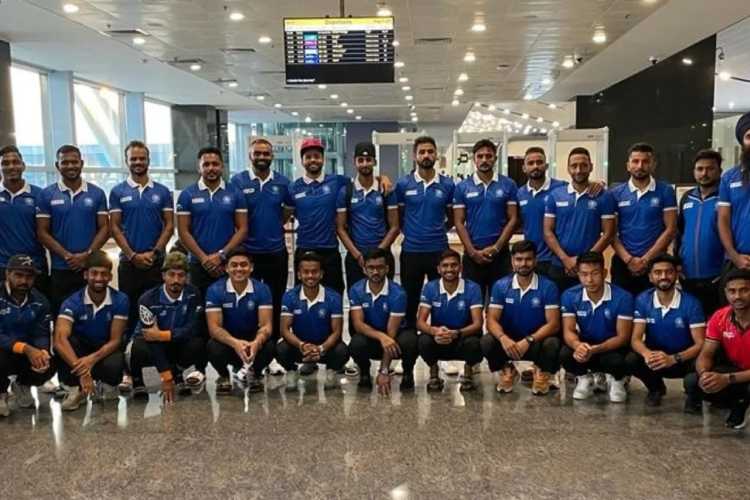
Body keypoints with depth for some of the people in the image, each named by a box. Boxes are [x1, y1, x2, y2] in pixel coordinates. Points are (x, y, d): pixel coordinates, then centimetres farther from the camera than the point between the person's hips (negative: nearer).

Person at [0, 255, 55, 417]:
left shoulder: (39, 301, -2)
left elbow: (42, 335, -8)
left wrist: (43, 353, -32)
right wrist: (26, 348, -38)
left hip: (27, 354, 4)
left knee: (48, 366, -26)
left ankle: (22, 386, 12)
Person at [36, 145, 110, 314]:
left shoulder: (97, 193, 5)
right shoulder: (47, 195, 4)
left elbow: (104, 228, 3)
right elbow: (42, 232, 1)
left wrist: (87, 255, -11)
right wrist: (67, 256, -11)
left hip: (92, 267, 0)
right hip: (60, 269, 0)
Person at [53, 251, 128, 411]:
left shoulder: (120, 300, -17)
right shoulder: (73, 302, -19)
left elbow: (115, 340, -16)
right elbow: (60, 339, -33)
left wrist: (92, 359, -36)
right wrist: (81, 370, -46)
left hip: (105, 350, -1)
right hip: (81, 347, 1)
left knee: (114, 367, -35)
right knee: (64, 342, -32)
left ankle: (101, 383, 3)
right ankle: (74, 388, -11)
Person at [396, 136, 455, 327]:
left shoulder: (447, 185, 2)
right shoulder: (403, 184, 0)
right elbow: (398, 216, 9)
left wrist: (437, 231, 5)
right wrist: (410, 232, 4)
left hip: (439, 250, 0)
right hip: (411, 251, 0)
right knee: (409, 301, 10)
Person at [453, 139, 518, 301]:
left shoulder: (508, 185, 2)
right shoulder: (462, 187, 2)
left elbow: (513, 219, -1)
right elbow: (459, 223, 0)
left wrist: (496, 247, -10)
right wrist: (473, 252, -9)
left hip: (500, 253, 0)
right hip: (472, 254, 0)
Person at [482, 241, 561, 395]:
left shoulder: (548, 287, -10)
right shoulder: (500, 286, -4)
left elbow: (553, 324, -15)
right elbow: (492, 320, -9)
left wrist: (528, 341, -30)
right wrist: (503, 338, -32)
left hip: (537, 340, -1)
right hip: (509, 340, 1)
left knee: (551, 344, -33)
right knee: (487, 341, -28)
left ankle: (542, 374, 3)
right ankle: (507, 371, 6)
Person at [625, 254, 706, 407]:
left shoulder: (691, 303, -15)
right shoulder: (642, 300, -9)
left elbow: (700, 344, -19)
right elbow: (636, 339, -12)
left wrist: (673, 359, -36)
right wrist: (647, 353, -37)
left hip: (683, 358, -2)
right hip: (654, 356, 2)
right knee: (631, 360, -29)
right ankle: (656, 388, 6)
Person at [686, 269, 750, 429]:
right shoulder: (720, 317, -9)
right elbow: (706, 355, -6)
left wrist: (728, 379, -36)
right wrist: (704, 373, -29)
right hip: (733, 369, 5)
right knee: (692, 382, -19)